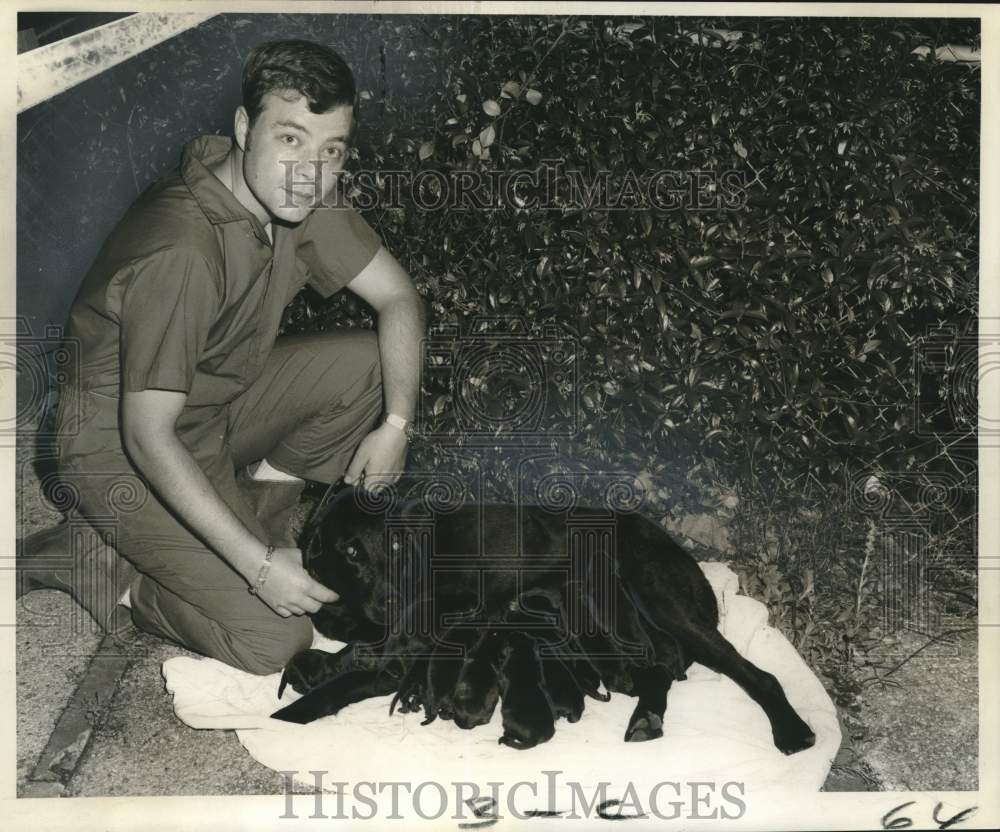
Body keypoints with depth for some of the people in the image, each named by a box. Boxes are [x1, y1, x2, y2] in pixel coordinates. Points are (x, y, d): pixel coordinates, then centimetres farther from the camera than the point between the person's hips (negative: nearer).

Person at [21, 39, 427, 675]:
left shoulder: (293, 197, -10)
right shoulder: (181, 253, -35)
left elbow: (399, 296, -2)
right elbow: (147, 435, -33)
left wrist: (397, 423, -15)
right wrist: (257, 562, -33)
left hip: (223, 401, 8)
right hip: (122, 447, -8)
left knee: (374, 362, -10)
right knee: (273, 639, -16)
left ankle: (255, 504, 4)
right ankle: (114, 572, 7)